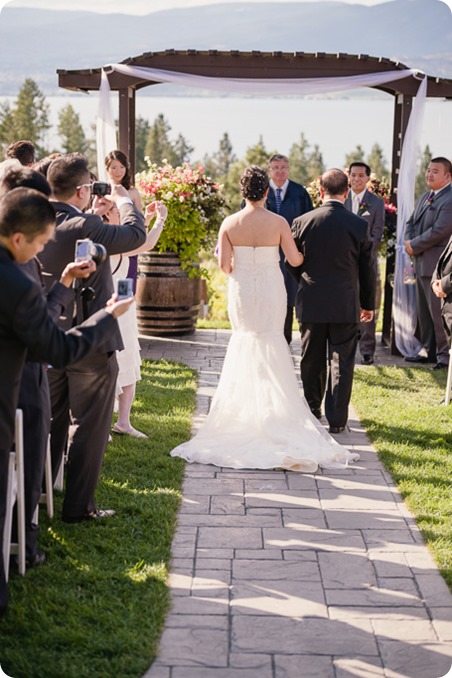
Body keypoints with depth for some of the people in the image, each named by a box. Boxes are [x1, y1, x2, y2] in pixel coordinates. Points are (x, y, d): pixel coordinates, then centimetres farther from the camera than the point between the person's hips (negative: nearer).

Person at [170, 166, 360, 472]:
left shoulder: (230, 223, -7)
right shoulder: (278, 222, -10)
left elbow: (224, 265, -7)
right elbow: (294, 260, -4)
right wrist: (307, 252, 18)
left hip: (241, 289, 1)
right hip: (271, 291, -1)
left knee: (244, 341, 15)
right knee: (271, 346, 11)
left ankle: (244, 413, 15)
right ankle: (272, 410, 10)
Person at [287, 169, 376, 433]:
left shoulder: (302, 222, -6)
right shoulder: (359, 225, -8)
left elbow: (292, 264, 4)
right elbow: (368, 269, -1)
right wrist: (368, 304, 11)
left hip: (311, 303, 2)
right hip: (346, 305, -1)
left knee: (312, 360, 17)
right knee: (341, 363, 4)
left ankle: (312, 410, 32)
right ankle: (337, 420, 5)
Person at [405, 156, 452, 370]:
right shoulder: (425, 197, 17)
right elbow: (411, 222, 19)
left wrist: (414, 246, -14)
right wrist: (409, 242, -2)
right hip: (421, 263, 10)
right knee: (423, 311, 16)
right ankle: (427, 350, 26)